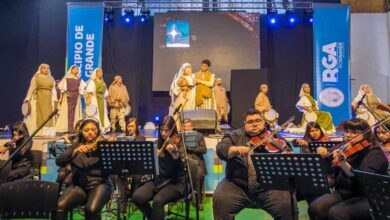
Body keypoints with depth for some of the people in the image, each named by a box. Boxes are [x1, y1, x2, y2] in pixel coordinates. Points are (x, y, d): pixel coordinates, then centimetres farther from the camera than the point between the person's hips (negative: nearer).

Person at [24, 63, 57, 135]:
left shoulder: (51, 78, 12)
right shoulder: (36, 77, 3)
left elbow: (53, 90, 10)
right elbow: (31, 88, -1)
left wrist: (55, 100, 2)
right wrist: (27, 98, -7)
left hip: (49, 99, 3)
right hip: (39, 98, -3)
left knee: (48, 115, 1)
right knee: (38, 115, -2)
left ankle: (48, 132, 4)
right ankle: (38, 132, 0)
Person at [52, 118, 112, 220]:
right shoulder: (75, 146, 13)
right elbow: (59, 162, -3)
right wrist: (76, 151, -19)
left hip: (99, 184, -2)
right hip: (78, 185, 2)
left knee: (92, 209, -31)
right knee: (59, 207, -25)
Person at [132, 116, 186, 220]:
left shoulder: (178, 144, -9)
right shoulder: (159, 143, 8)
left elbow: (180, 167, -24)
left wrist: (175, 153, -44)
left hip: (175, 182, -5)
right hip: (159, 180, 6)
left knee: (157, 201, -33)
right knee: (136, 197, -17)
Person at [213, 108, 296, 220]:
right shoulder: (236, 135, 7)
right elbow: (221, 149, -8)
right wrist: (235, 149, -28)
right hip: (237, 185, 0)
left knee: (288, 204, -20)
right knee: (220, 200, -24)